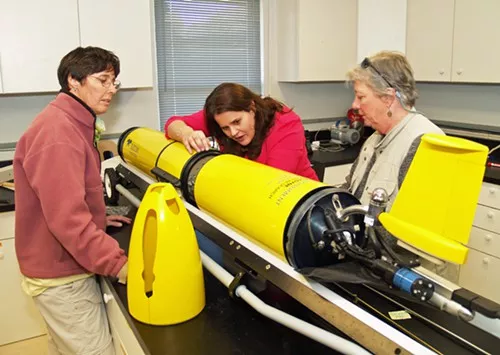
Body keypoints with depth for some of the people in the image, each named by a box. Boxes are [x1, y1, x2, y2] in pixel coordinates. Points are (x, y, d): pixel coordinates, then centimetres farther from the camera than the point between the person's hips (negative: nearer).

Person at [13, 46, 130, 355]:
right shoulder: (57, 132, -23)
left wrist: (97, 219, 14)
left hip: (64, 266, 10)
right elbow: (67, 219, -31)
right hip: (62, 276, -10)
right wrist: (119, 264, -30)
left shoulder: (73, 124, 12)